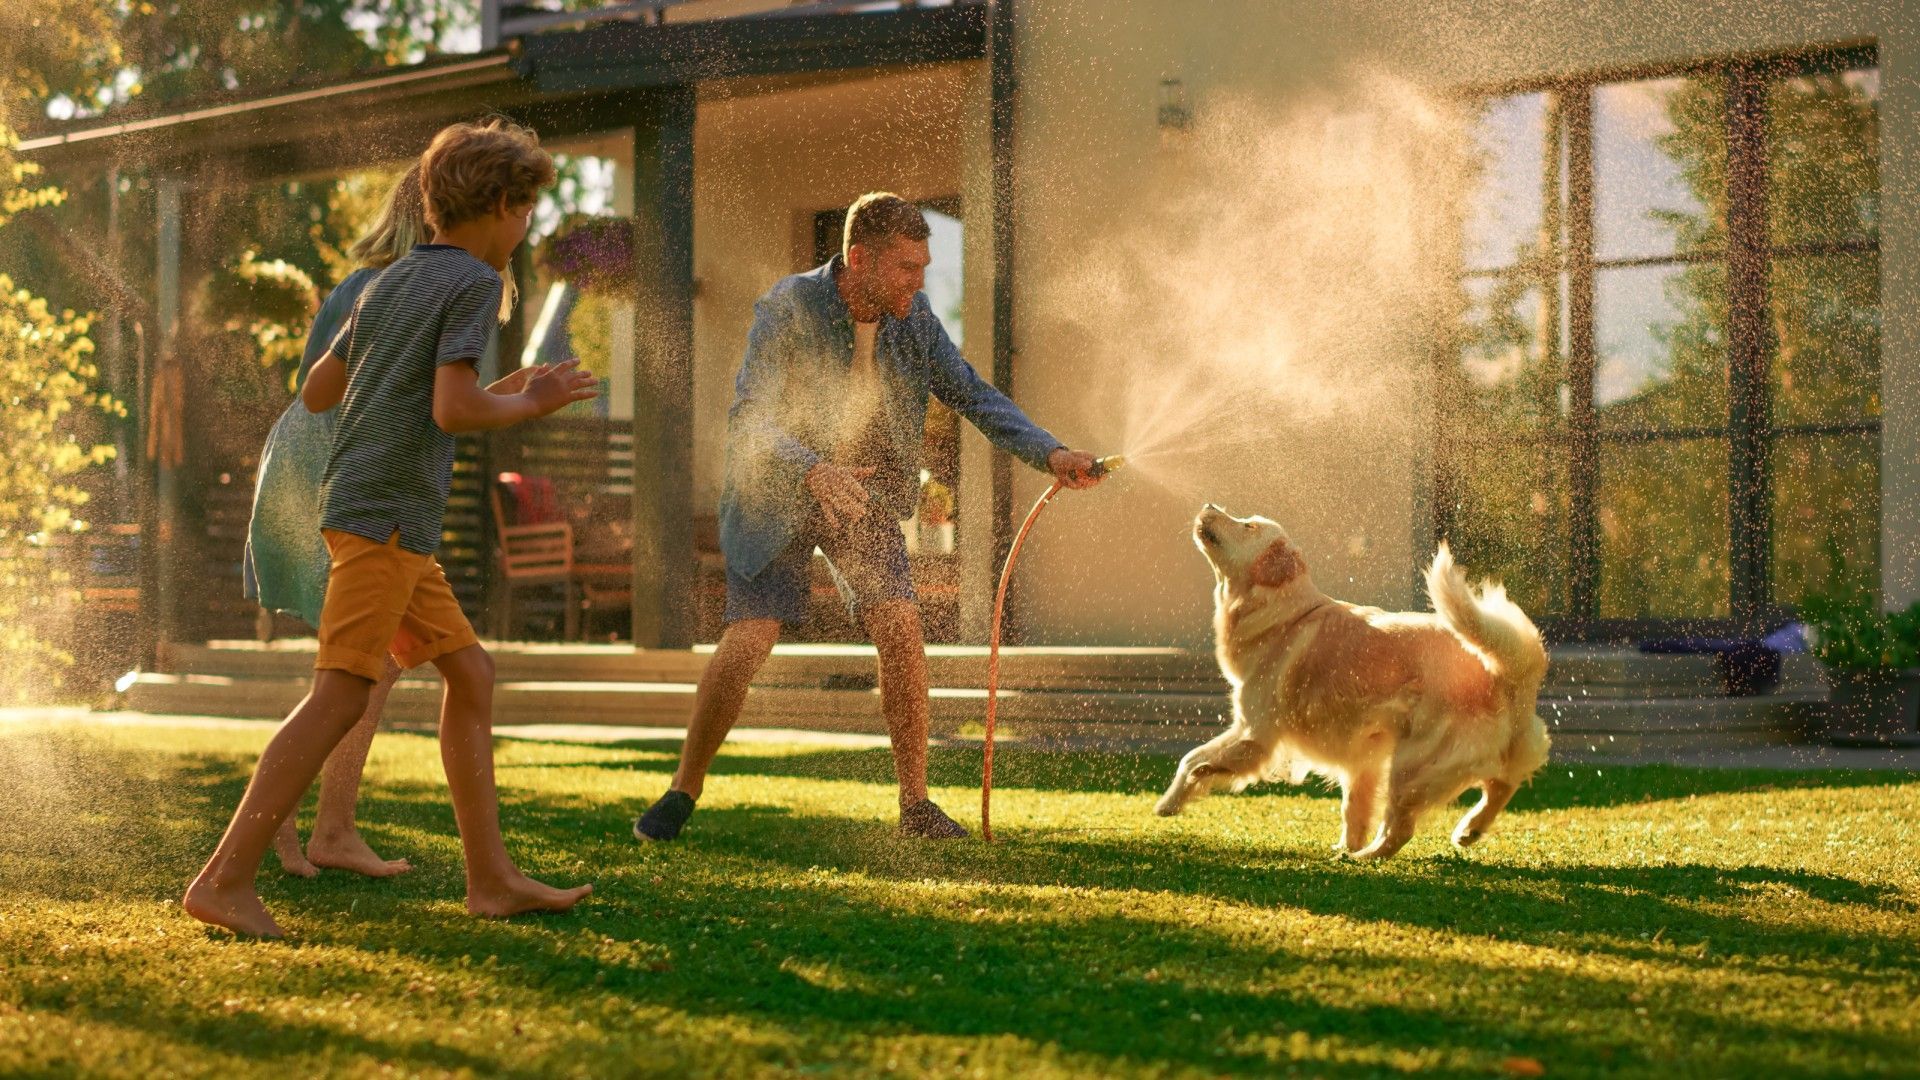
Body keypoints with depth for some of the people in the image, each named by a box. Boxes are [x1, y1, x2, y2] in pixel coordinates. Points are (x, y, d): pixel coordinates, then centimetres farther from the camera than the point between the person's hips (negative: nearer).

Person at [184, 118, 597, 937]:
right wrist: (532, 404, -2)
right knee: (340, 695, -13)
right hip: (387, 511, -10)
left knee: (470, 674, 12)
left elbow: (316, 392, 22)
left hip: (358, 508, 10)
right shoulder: (471, 283, -7)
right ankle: (226, 878, -17)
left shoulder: (391, 282, 18)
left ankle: (491, 877, 12)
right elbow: (454, 409, -18)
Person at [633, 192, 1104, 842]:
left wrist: (1049, 453, -19)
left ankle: (915, 805, -5)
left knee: (900, 629, -15)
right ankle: (682, 792, 4)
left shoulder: (914, 320, -8)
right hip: (777, 494, -4)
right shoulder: (787, 311, -23)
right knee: (748, 640, -16)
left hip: (863, 494, 4)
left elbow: (974, 397, -3)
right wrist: (813, 470, -49)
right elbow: (747, 419, -30)